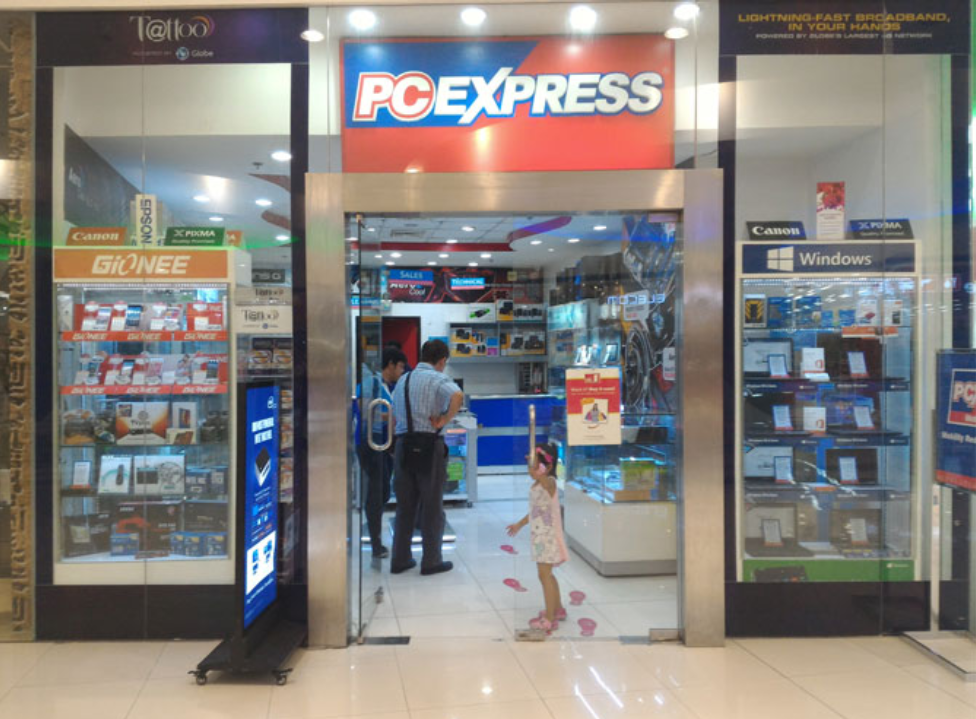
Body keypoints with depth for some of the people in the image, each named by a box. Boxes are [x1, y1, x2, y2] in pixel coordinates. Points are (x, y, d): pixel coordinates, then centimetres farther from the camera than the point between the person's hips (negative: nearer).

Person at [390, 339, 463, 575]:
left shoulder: (403, 380, 16)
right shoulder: (438, 378, -6)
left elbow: (395, 415, 20)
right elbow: (457, 396, -26)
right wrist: (444, 420, -16)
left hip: (403, 444, 6)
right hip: (429, 445, -6)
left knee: (405, 505, 14)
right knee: (432, 506, 5)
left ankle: (400, 560, 19)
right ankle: (431, 561, 10)